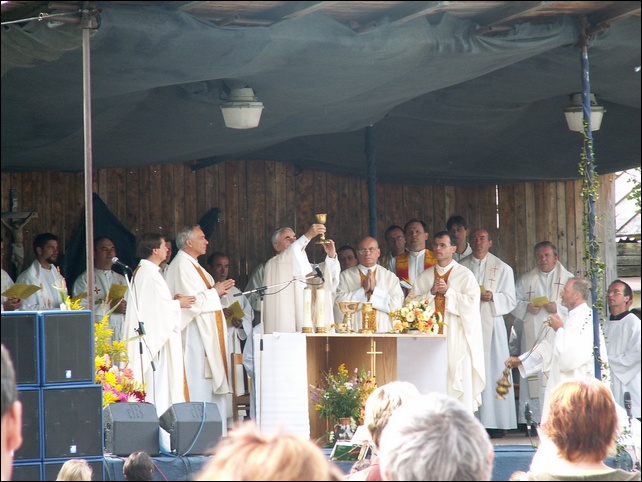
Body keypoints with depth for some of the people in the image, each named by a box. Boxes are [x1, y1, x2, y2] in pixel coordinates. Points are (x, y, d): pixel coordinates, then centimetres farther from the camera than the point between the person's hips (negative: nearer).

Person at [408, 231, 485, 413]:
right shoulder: (425, 276, 15)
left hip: (456, 337, -3)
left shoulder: (465, 275, 5)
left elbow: (472, 302, -7)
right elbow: (411, 302, 8)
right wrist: (431, 293, -5)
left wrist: (448, 292, -10)